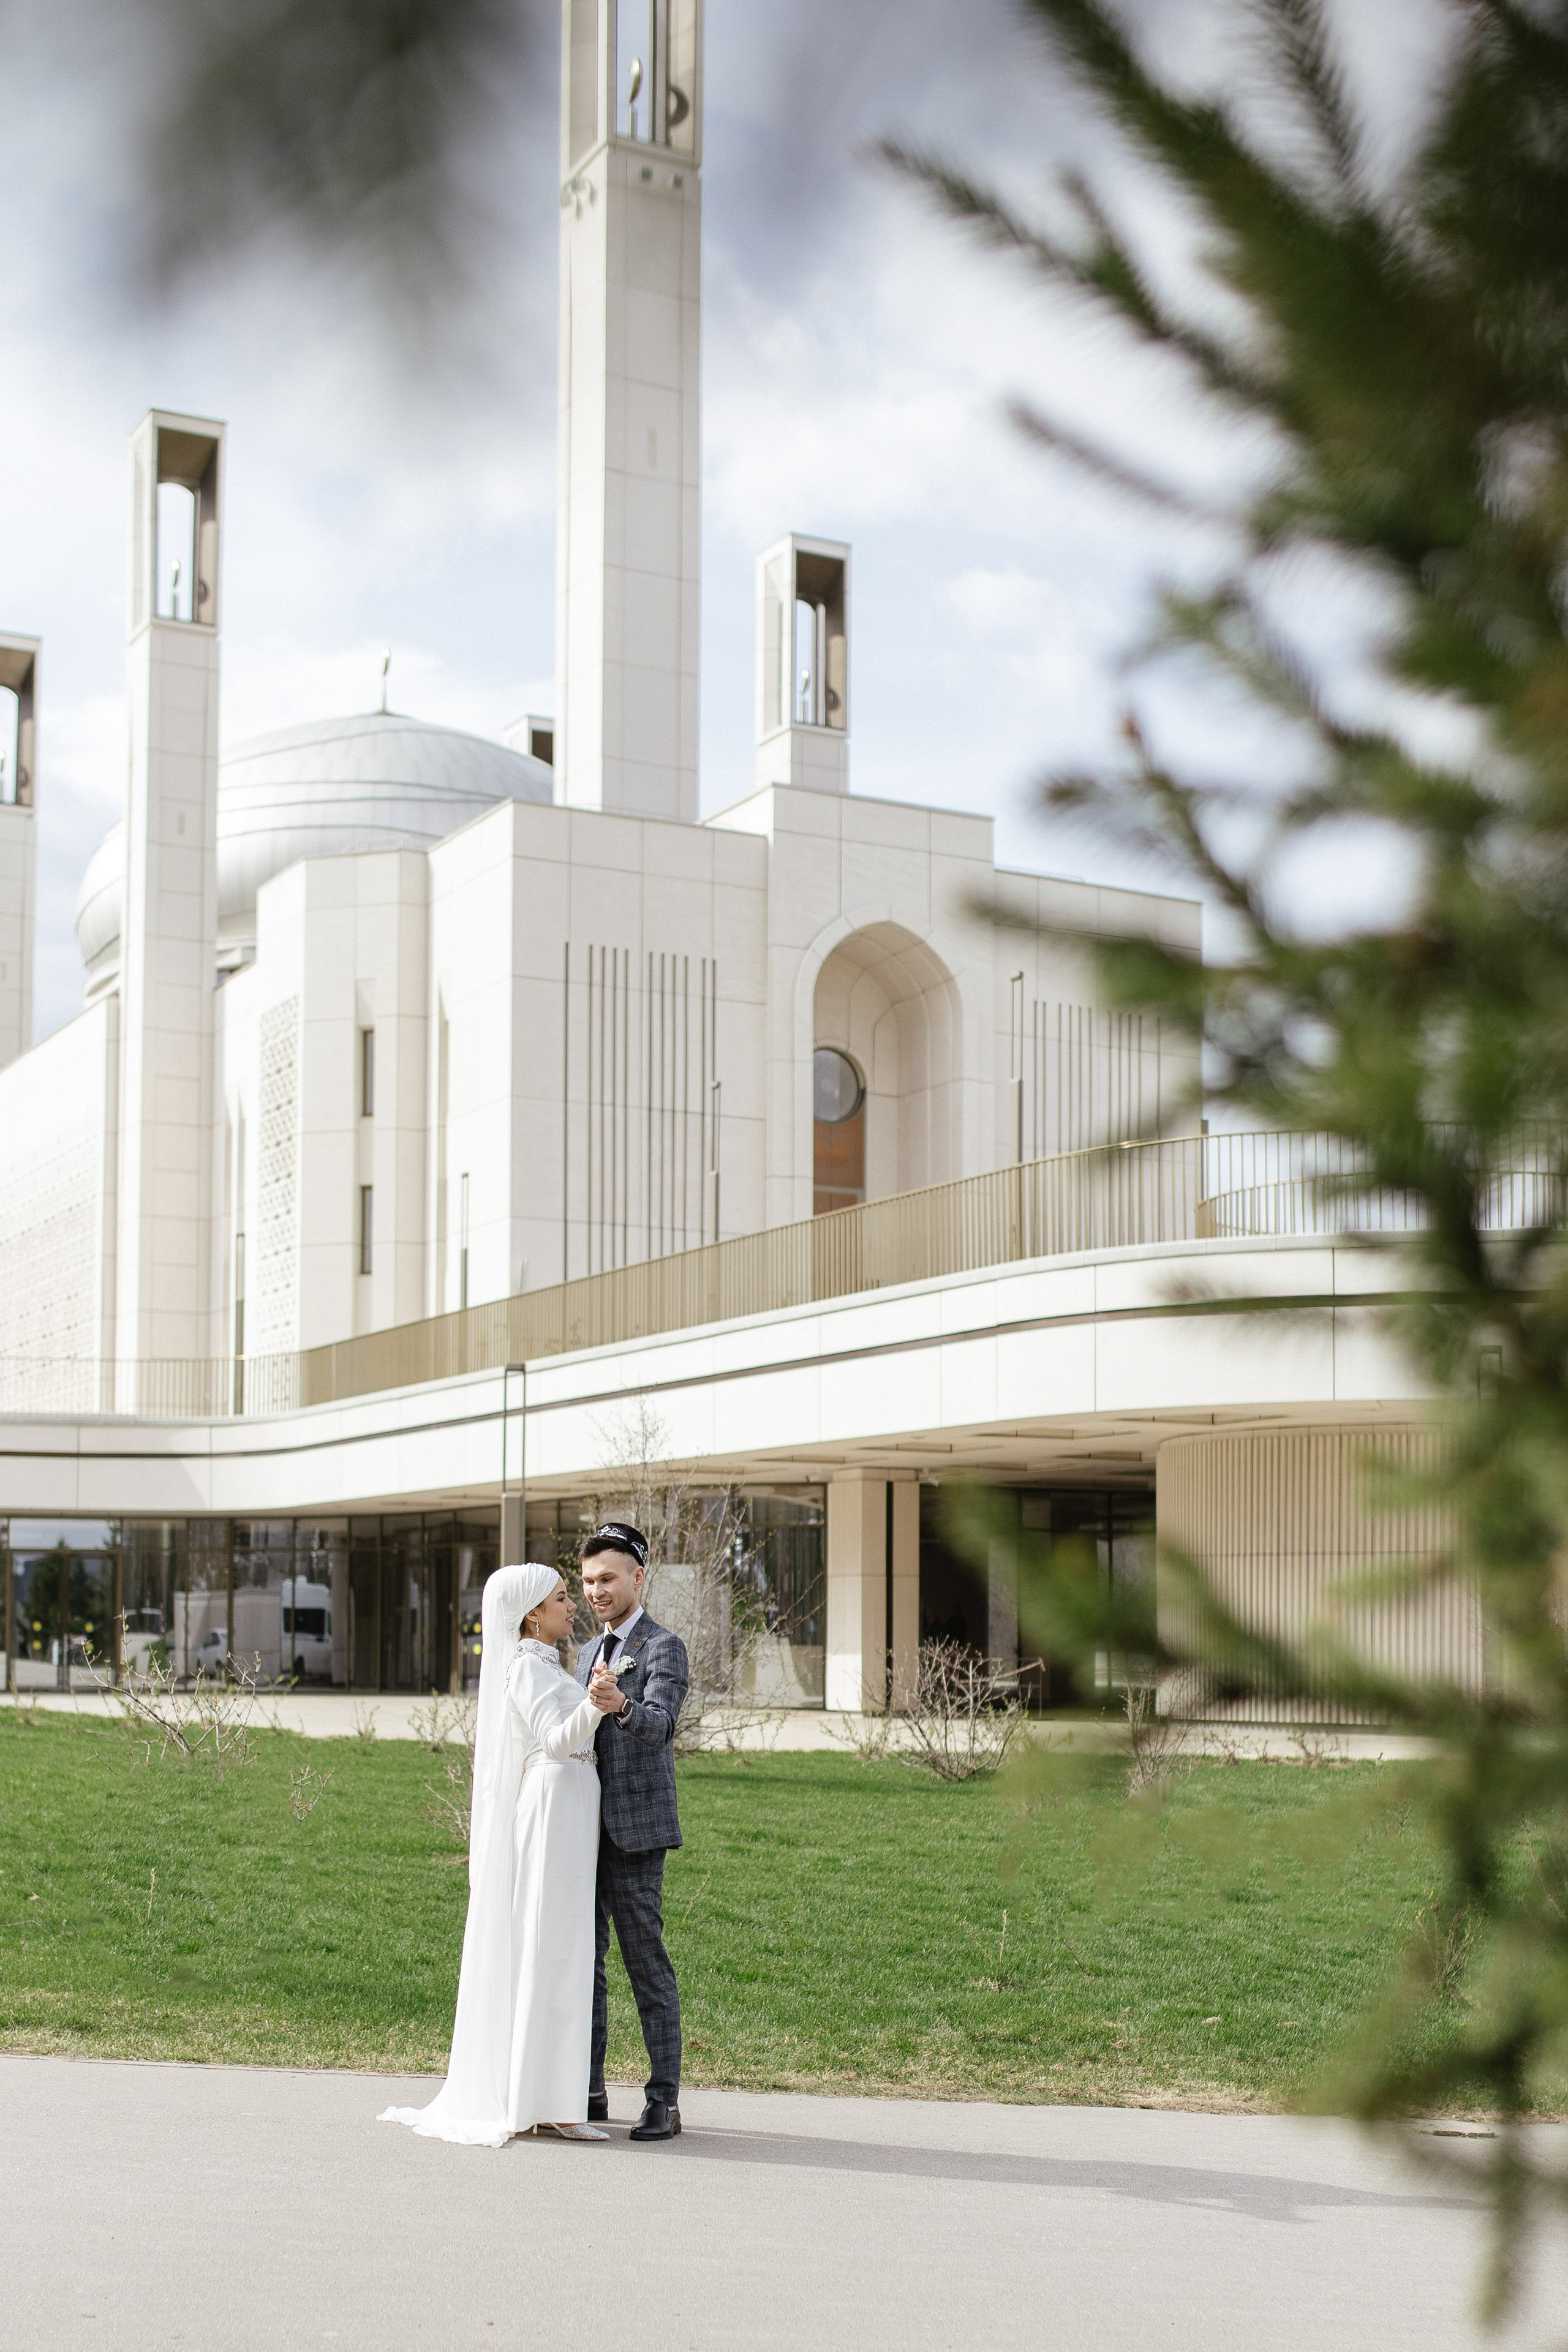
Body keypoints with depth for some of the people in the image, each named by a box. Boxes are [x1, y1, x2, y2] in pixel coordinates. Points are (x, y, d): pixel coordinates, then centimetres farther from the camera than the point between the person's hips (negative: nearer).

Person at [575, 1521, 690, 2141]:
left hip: (634, 1829, -8)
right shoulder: (589, 1653, 19)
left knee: (646, 1963, -6)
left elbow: (659, 1724, -23)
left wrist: (620, 1705, -44)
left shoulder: (664, 1647, -6)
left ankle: (664, 2101, -1)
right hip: (584, 1828, 8)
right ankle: (588, 2091, 16)